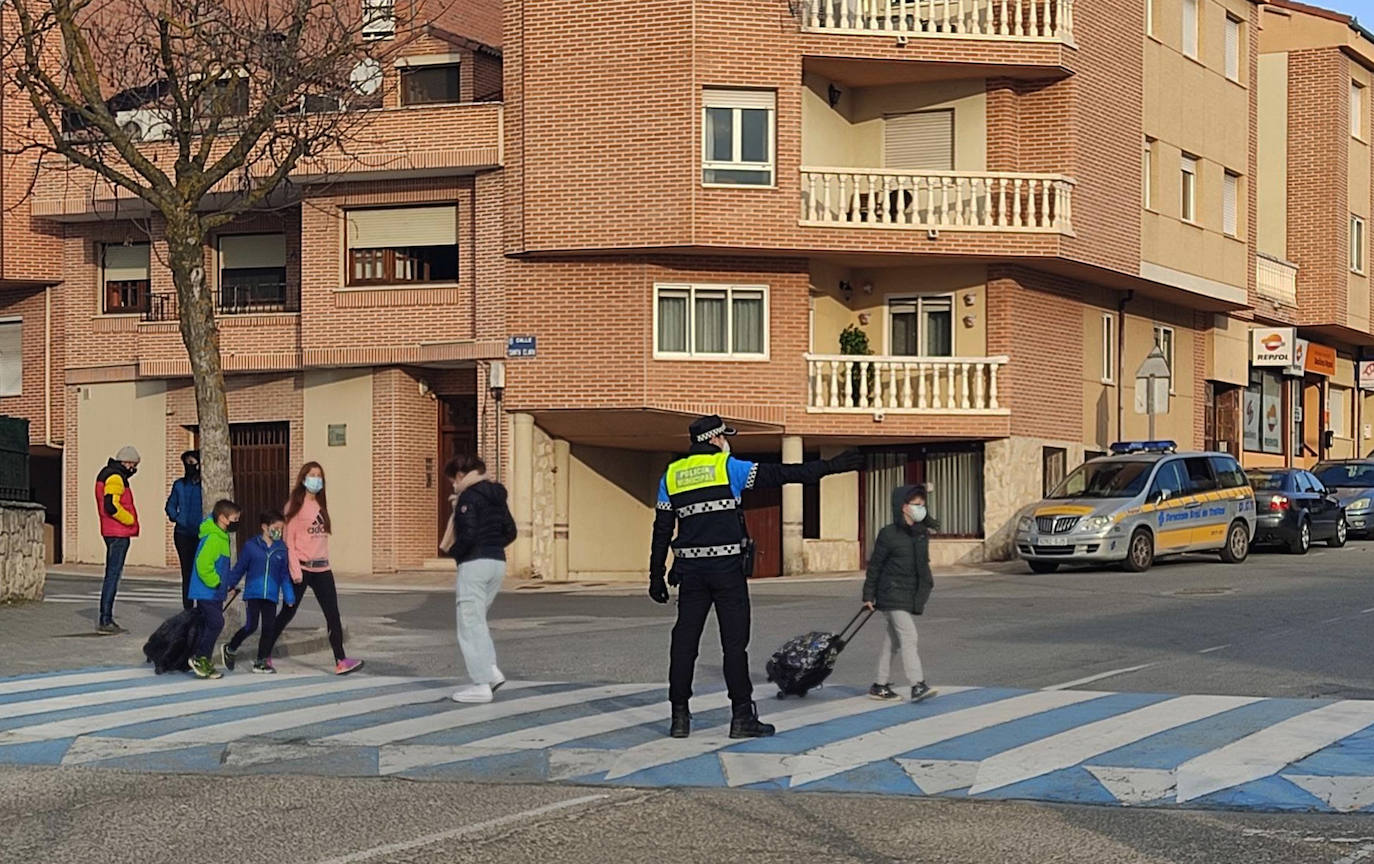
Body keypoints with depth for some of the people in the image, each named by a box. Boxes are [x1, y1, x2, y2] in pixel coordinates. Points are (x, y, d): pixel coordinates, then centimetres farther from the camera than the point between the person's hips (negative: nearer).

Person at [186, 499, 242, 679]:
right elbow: (203, 564, -26)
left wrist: (228, 584, 19)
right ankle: (199, 658, -6)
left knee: (208, 625, 12)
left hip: (214, 593, 10)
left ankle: (204, 662, 17)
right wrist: (215, 582, -17)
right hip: (206, 592, -10)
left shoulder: (222, 537, 14)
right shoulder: (212, 538, -19)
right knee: (215, 623, -13)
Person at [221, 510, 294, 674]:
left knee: (269, 628, 4)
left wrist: (289, 596, 4)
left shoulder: (282, 548, 4)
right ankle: (230, 649, 18)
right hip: (253, 594, -3)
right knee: (251, 626, -6)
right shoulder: (251, 546, -4)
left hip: (271, 596, 3)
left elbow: (284, 574, 8)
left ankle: (261, 662, 16)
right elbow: (239, 568, 5)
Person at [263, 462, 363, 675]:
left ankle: (340, 661, -8)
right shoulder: (295, 505, -4)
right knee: (287, 613, 4)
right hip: (301, 567, -5)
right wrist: (295, 570, -15)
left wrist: (324, 560, 10)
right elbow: (288, 540, -8)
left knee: (333, 615, -5)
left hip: (322, 568, 5)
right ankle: (264, 654, 19)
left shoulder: (321, 505, 14)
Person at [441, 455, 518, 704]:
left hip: (474, 564, -9)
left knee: (470, 624, -2)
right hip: (498, 562, 9)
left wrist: (453, 551, -4)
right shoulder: (496, 496, 14)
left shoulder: (468, 497, -12)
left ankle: (481, 685, -3)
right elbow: (510, 532, 14)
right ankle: (491, 669, 9)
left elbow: (468, 533, -21)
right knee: (476, 620, 20)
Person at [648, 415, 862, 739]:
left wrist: (657, 576, 13)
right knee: (734, 642, 1)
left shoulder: (671, 475, 10)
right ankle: (742, 716, 3)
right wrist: (832, 466, 2)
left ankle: (680, 717, 5)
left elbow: (662, 530, 9)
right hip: (727, 567, -4)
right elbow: (784, 474, -3)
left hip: (690, 569, 4)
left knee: (684, 641, 6)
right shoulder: (727, 467, -1)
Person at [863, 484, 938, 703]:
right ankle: (917, 685, -19)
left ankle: (881, 685, 20)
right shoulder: (889, 534, -10)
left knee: (892, 640, 12)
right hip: (893, 594, -7)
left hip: (911, 595, 7)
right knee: (908, 636, -15)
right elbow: (875, 565, -5)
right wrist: (869, 595, -5)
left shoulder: (922, 534, 9)